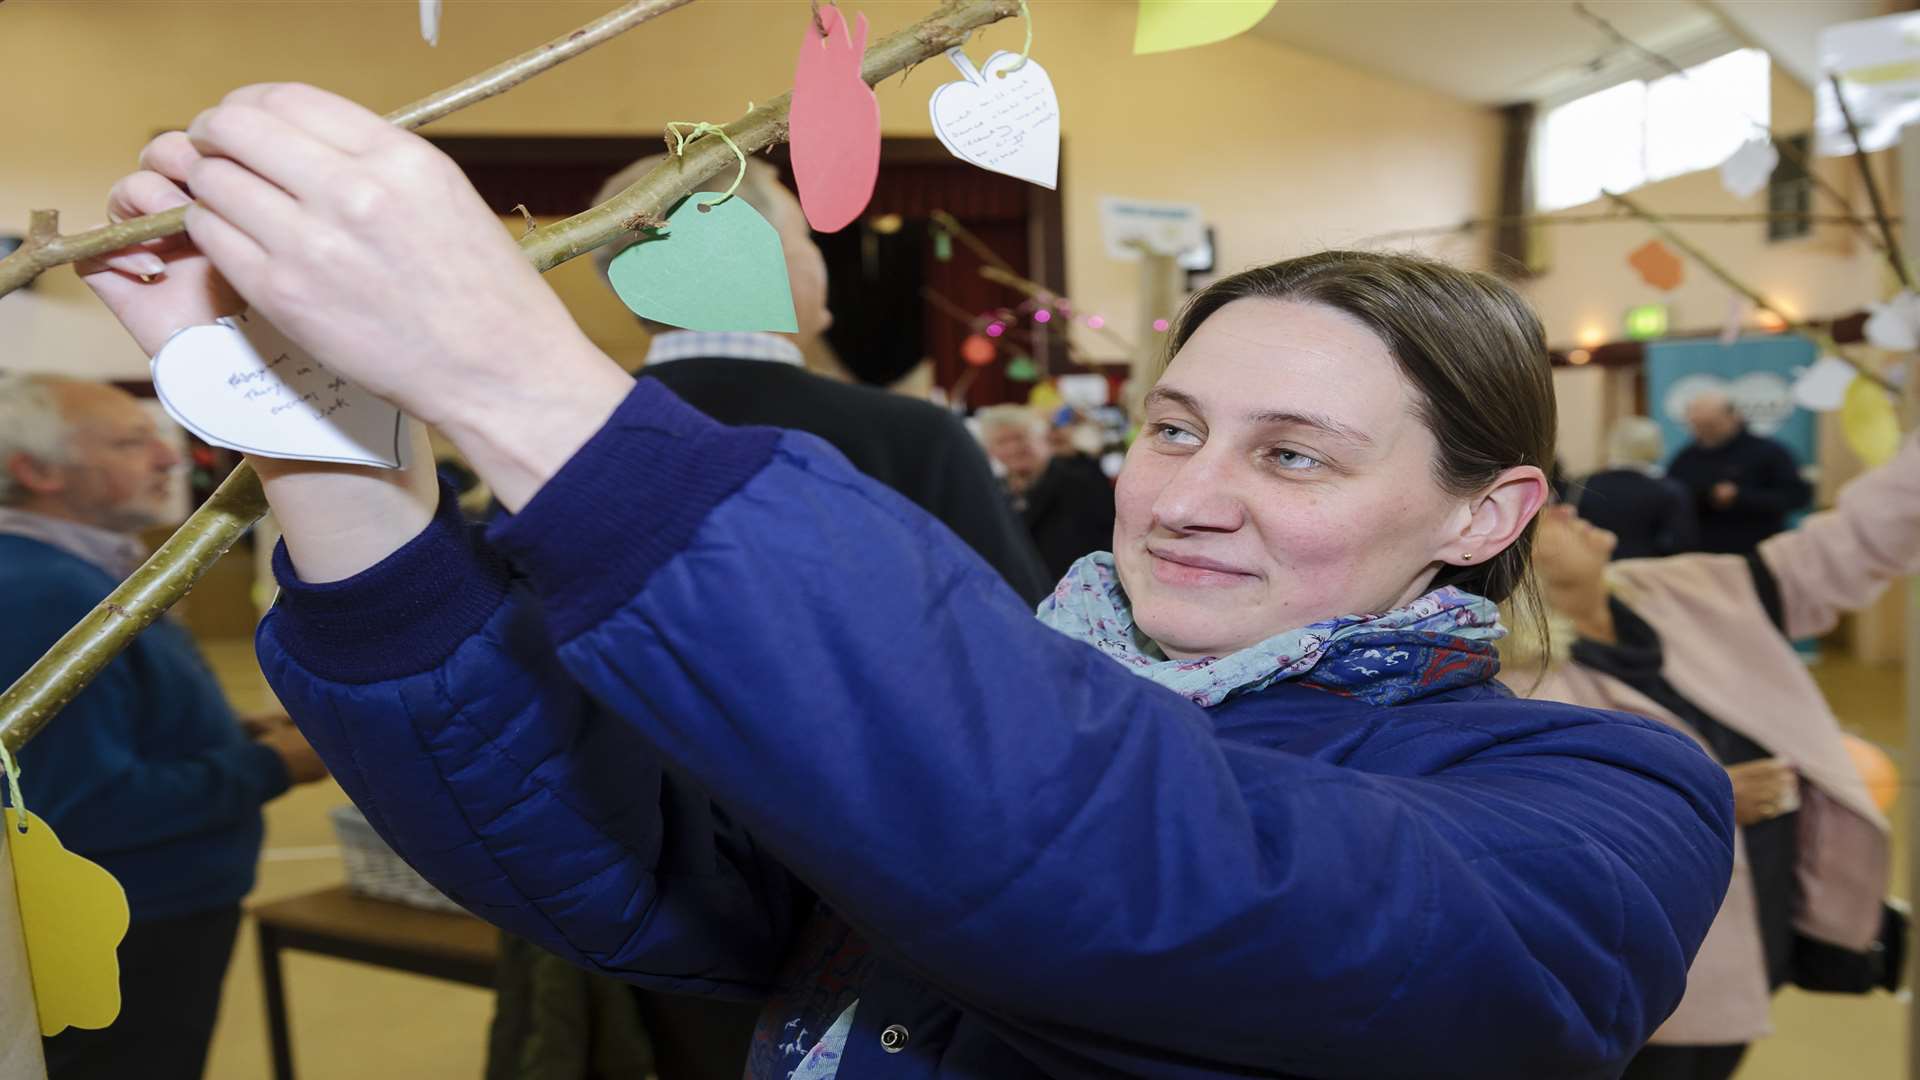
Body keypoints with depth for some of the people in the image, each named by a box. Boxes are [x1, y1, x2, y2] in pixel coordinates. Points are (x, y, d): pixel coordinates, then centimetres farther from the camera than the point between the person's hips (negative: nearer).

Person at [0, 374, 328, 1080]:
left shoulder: (75, 574, 9)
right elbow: (86, 806, -32)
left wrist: (238, 739, 5)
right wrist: (267, 769, -20)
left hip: (147, 926, 10)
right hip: (117, 957, -10)